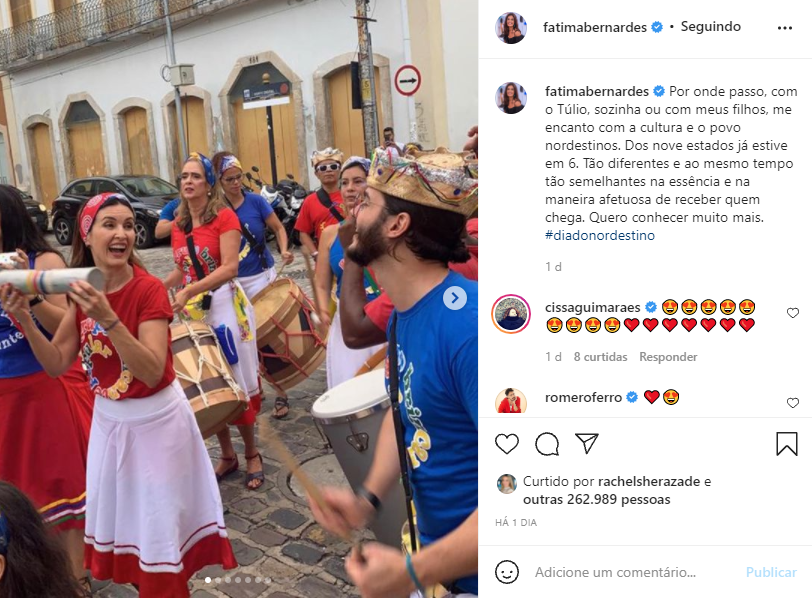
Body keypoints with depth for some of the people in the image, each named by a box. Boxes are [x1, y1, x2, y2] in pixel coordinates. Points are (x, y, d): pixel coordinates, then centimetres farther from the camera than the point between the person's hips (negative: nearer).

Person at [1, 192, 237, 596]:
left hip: (155, 422, -6)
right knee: (121, 522, 21)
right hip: (108, 420, 6)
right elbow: (57, 364, -1)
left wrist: (108, 319, -39)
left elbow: (152, 372, -30)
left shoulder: (149, 290, -20)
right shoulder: (82, 289, -2)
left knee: (159, 527, 9)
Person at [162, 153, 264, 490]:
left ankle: (251, 454, 17)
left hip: (225, 304, -6)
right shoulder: (178, 224, 10)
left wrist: (189, 291, -26)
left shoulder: (224, 216, -8)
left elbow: (230, 267, -18)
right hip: (192, 309, 6)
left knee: (237, 382, 0)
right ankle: (227, 455, 25)